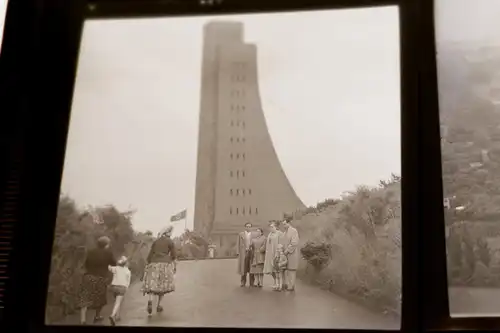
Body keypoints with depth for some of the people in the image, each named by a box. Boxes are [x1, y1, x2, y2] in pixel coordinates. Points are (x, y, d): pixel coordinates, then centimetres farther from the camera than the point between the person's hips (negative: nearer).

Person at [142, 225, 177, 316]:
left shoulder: (155, 241, 12)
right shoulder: (170, 242, 2)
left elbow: (150, 255, 9)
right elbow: (173, 255, -1)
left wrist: (147, 265, 13)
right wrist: (175, 266, 6)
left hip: (154, 264, 2)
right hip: (165, 264, -2)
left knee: (153, 285, -3)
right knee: (163, 285, 10)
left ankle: (150, 300, -31)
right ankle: (159, 305, 6)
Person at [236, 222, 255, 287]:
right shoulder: (240, 234, 14)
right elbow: (238, 243, 10)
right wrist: (237, 252, 1)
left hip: (251, 252, -1)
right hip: (243, 253, 1)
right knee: (243, 267, -1)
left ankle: (251, 283, 5)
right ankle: (243, 282, 5)